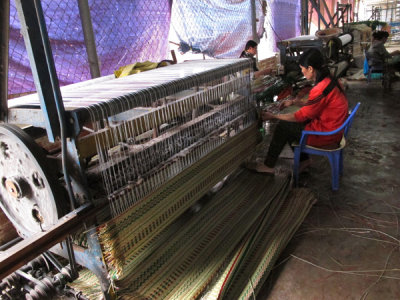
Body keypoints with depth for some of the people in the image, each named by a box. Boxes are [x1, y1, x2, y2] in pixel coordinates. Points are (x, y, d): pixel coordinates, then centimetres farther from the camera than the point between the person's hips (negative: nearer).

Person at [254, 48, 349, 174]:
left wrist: (273, 116, -8)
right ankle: (303, 159, 24)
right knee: (290, 123, 15)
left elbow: (300, 116, -18)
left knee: (283, 126, -2)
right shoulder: (329, 80, 2)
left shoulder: (321, 90, -27)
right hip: (334, 129, 9)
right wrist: (293, 101, 3)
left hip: (326, 136, -9)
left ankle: (268, 166, 12)